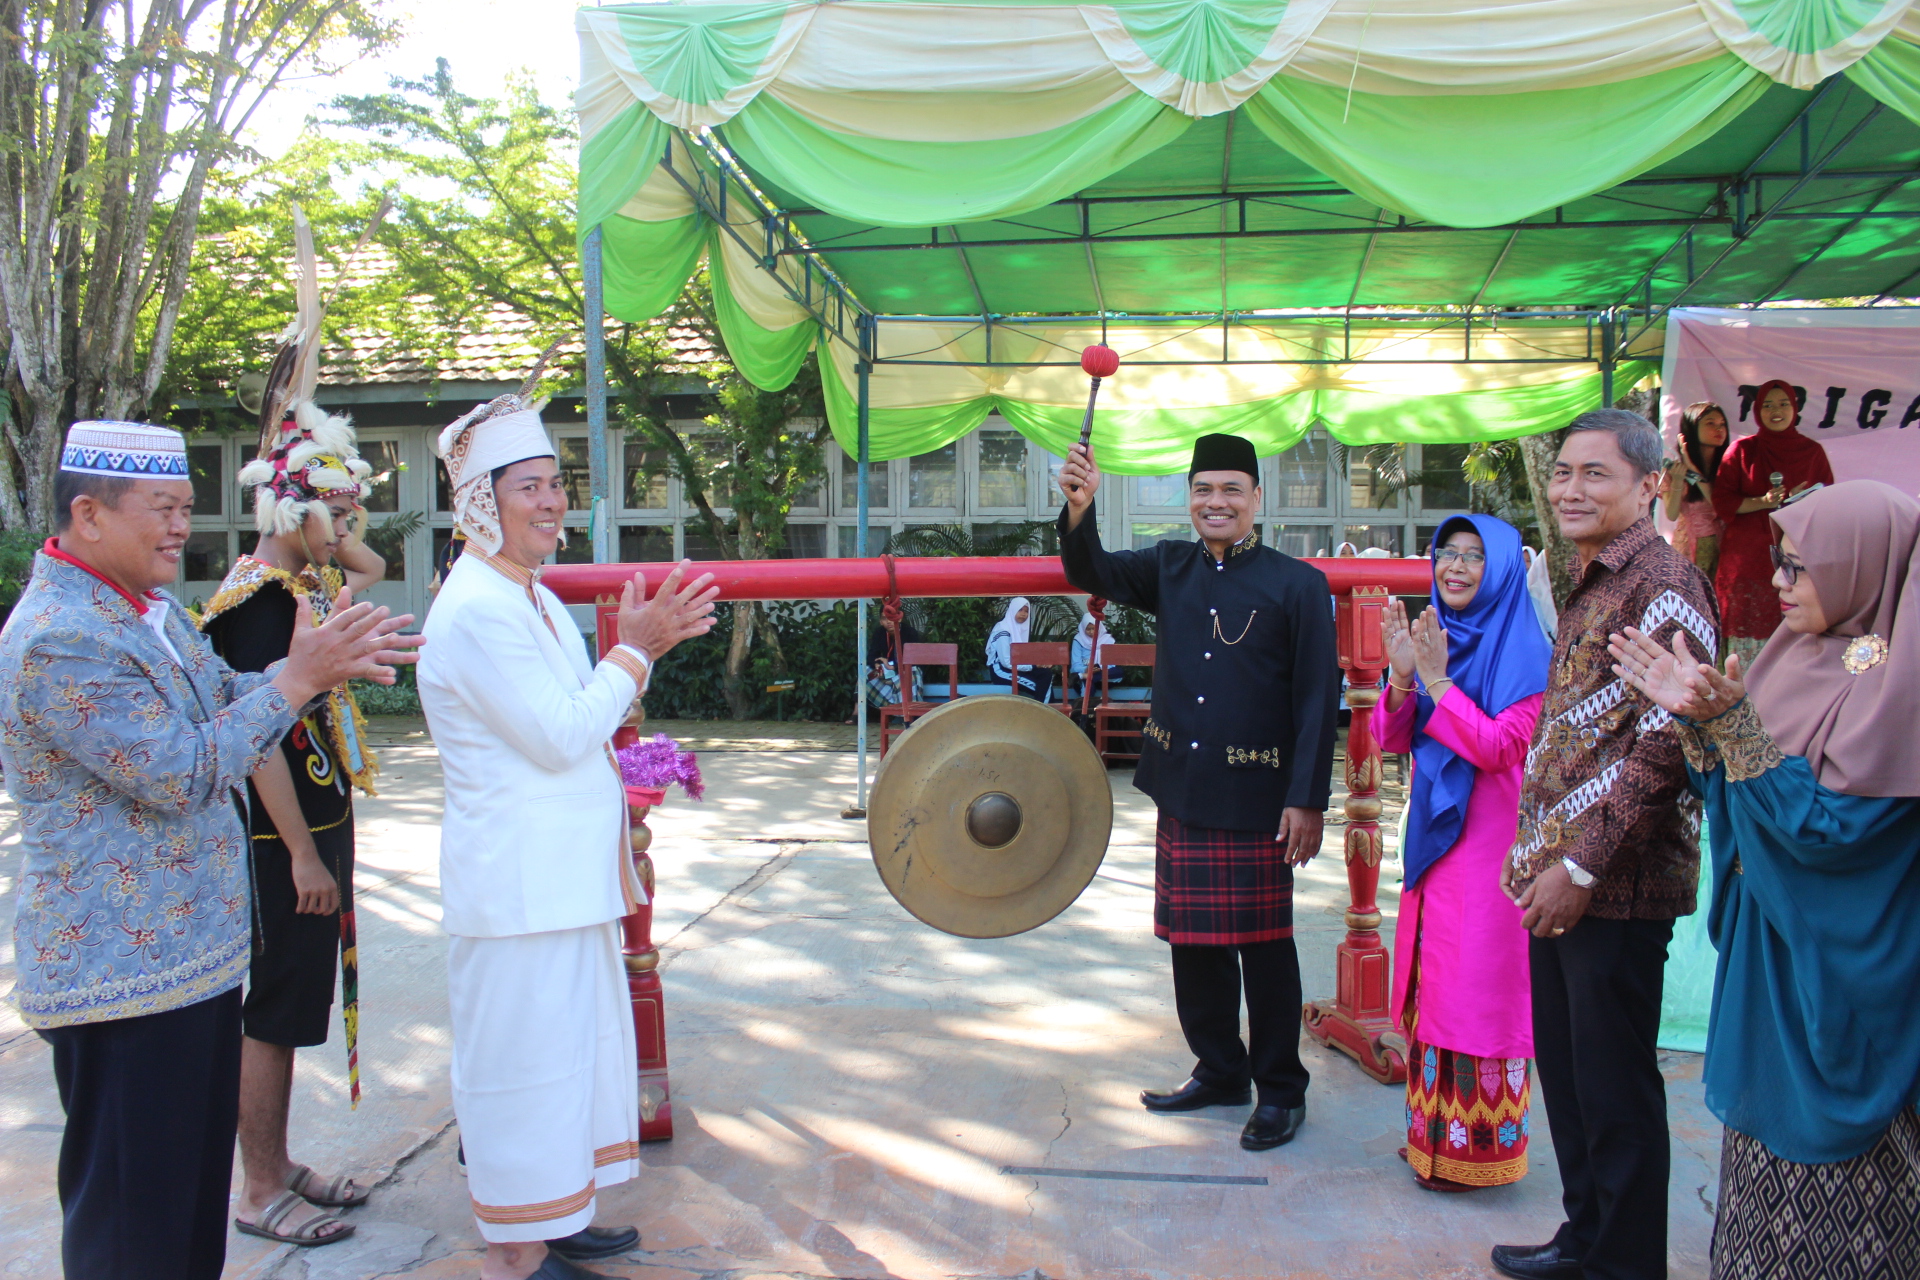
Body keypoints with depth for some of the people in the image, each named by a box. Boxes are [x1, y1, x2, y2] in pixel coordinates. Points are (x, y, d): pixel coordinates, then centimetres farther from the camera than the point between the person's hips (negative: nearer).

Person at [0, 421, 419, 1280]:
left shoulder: (146, 607, 9)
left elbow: (219, 698, 18)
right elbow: (181, 772, -25)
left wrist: (322, 666, 1)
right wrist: (297, 679, -20)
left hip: (190, 946, 10)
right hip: (123, 972, -10)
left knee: (196, 1176, 22)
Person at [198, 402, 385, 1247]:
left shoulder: (306, 586, 7)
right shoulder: (258, 599, -18)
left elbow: (371, 569, 28)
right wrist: (303, 855, -20)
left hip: (317, 825, 9)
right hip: (280, 838, -9)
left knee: (294, 1008, 17)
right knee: (273, 1012, 3)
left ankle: (279, 1167, 31)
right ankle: (260, 1195, 17)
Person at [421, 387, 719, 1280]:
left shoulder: (531, 598, 13)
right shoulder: (477, 611, -19)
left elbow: (584, 718, 15)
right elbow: (560, 738, -21)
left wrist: (643, 646, 4)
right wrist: (635, 647, -13)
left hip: (564, 875, 10)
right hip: (518, 882, -10)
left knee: (570, 1047, 19)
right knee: (526, 1059, 1)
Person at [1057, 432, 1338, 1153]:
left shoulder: (1297, 585, -5)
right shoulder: (1170, 569, 9)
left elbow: (1318, 700, -7)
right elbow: (1091, 573, 0)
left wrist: (1308, 799, -13)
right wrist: (1079, 508, -20)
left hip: (1257, 799, -5)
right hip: (1182, 792, 5)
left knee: (1263, 945, 5)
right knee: (1193, 942, 14)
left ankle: (1281, 1090, 21)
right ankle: (1219, 1072, 31)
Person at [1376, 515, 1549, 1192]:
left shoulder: (1524, 651, -10)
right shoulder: (1431, 637, 9)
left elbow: (1499, 747, -18)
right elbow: (1391, 741, 4)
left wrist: (1437, 680, -21)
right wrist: (1402, 676, -12)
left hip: (1490, 839, -6)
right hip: (1434, 832, 7)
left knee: (1478, 986, -1)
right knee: (1432, 980, 13)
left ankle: (1476, 1145, 13)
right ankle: (1433, 1132, 25)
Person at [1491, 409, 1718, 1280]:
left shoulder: (1663, 584, -13)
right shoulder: (1588, 586, 16)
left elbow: (1664, 745, -20)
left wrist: (1582, 866, -18)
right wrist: (1541, 856, 15)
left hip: (1616, 886, -9)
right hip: (1557, 877, 9)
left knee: (1615, 1089, 4)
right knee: (1566, 1073, 18)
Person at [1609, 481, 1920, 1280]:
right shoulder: (1803, 655, 6)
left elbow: (1832, 827, -25)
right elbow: (1738, 793, 8)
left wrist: (1734, 725, -31)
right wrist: (1694, 716, -7)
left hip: (1838, 969, -8)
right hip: (1770, 952, 8)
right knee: (1765, 1129, 18)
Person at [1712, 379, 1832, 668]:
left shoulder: (1812, 451, 9)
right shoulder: (1742, 450, 6)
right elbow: (1722, 503, 2)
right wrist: (1763, 502, -13)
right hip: (1747, 555, -1)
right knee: (1748, 632, -5)